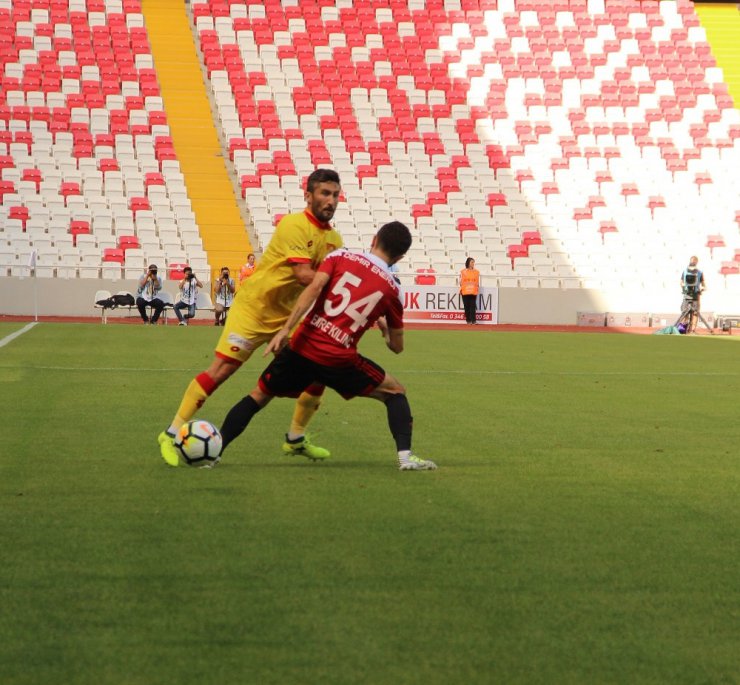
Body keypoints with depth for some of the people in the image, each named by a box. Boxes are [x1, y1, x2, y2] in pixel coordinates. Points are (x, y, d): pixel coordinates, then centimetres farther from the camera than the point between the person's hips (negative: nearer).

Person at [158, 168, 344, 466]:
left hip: (289, 315, 7)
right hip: (253, 305, -7)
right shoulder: (294, 225, -19)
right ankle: (172, 434, -6)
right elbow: (304, 275, -27)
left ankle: (295, 439, 19)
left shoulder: (334, 239, 5)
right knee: (222, 368, -13)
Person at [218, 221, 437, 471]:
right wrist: (384, 328, 40)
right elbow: (397, 346, 17)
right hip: (340, 360, -1)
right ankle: (405, 456, 4)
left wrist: (285, 330, -15)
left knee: (258, 396, 20)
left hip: (302, 348, 1)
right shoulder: (392, 289, 9)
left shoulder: (340, 257, 8)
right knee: (395, 393, 19)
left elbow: (314, 287, -11)